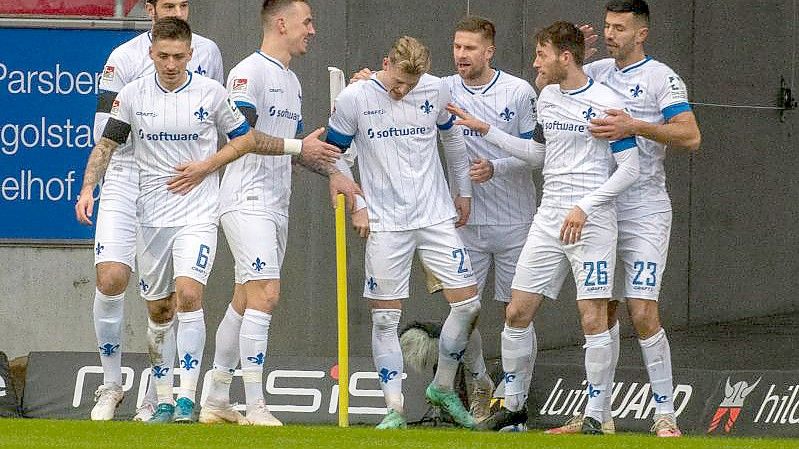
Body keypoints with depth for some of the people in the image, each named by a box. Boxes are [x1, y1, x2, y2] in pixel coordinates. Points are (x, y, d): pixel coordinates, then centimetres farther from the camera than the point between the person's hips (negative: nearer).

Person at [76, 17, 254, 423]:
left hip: (198, 213, -3)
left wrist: (204, 167, -1)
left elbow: (244, 139, 9)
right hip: (151, 216, 3)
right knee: (159, 311, 8)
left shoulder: (210, 93, -3)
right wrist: (88, 188, -5)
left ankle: (187, 400, -20)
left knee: (188, 295, -20)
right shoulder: (133, 95, 0)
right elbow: (106, 145, 8)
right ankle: (163, 400, 19)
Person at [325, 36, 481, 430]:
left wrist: (463, 191, 21)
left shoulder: (435, 91, 0)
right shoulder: (354, 98, -8)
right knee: (386, 318, -3)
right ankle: (394, 409, 1)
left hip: (437, 219, 2)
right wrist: (357, 205, 0)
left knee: (468, 304, -2)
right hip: (385, 224, -2)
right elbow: (333, 154, 4)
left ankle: (443, 389, 17)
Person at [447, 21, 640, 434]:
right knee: (517, 312, 4)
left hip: (591, 221, -7)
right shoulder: (546, 99, 12)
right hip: (548, 220, 7)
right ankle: (514, 405, 17)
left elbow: (629, 168, -10)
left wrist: (584, 207, -18)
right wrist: (486, 131, 21)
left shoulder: (607, 104, -10)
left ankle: (594, 415, 0)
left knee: (593, 319, -8)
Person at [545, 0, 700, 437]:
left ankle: (665, 415, -6)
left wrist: (634, 126, -25)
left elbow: (690, 136, -15)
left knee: (643, 314, -12)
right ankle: (600, 414, 14)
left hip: (643, 210, -6)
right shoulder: (595, 73, 11)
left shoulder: (661, 78, -6)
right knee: (602, 313, 8)